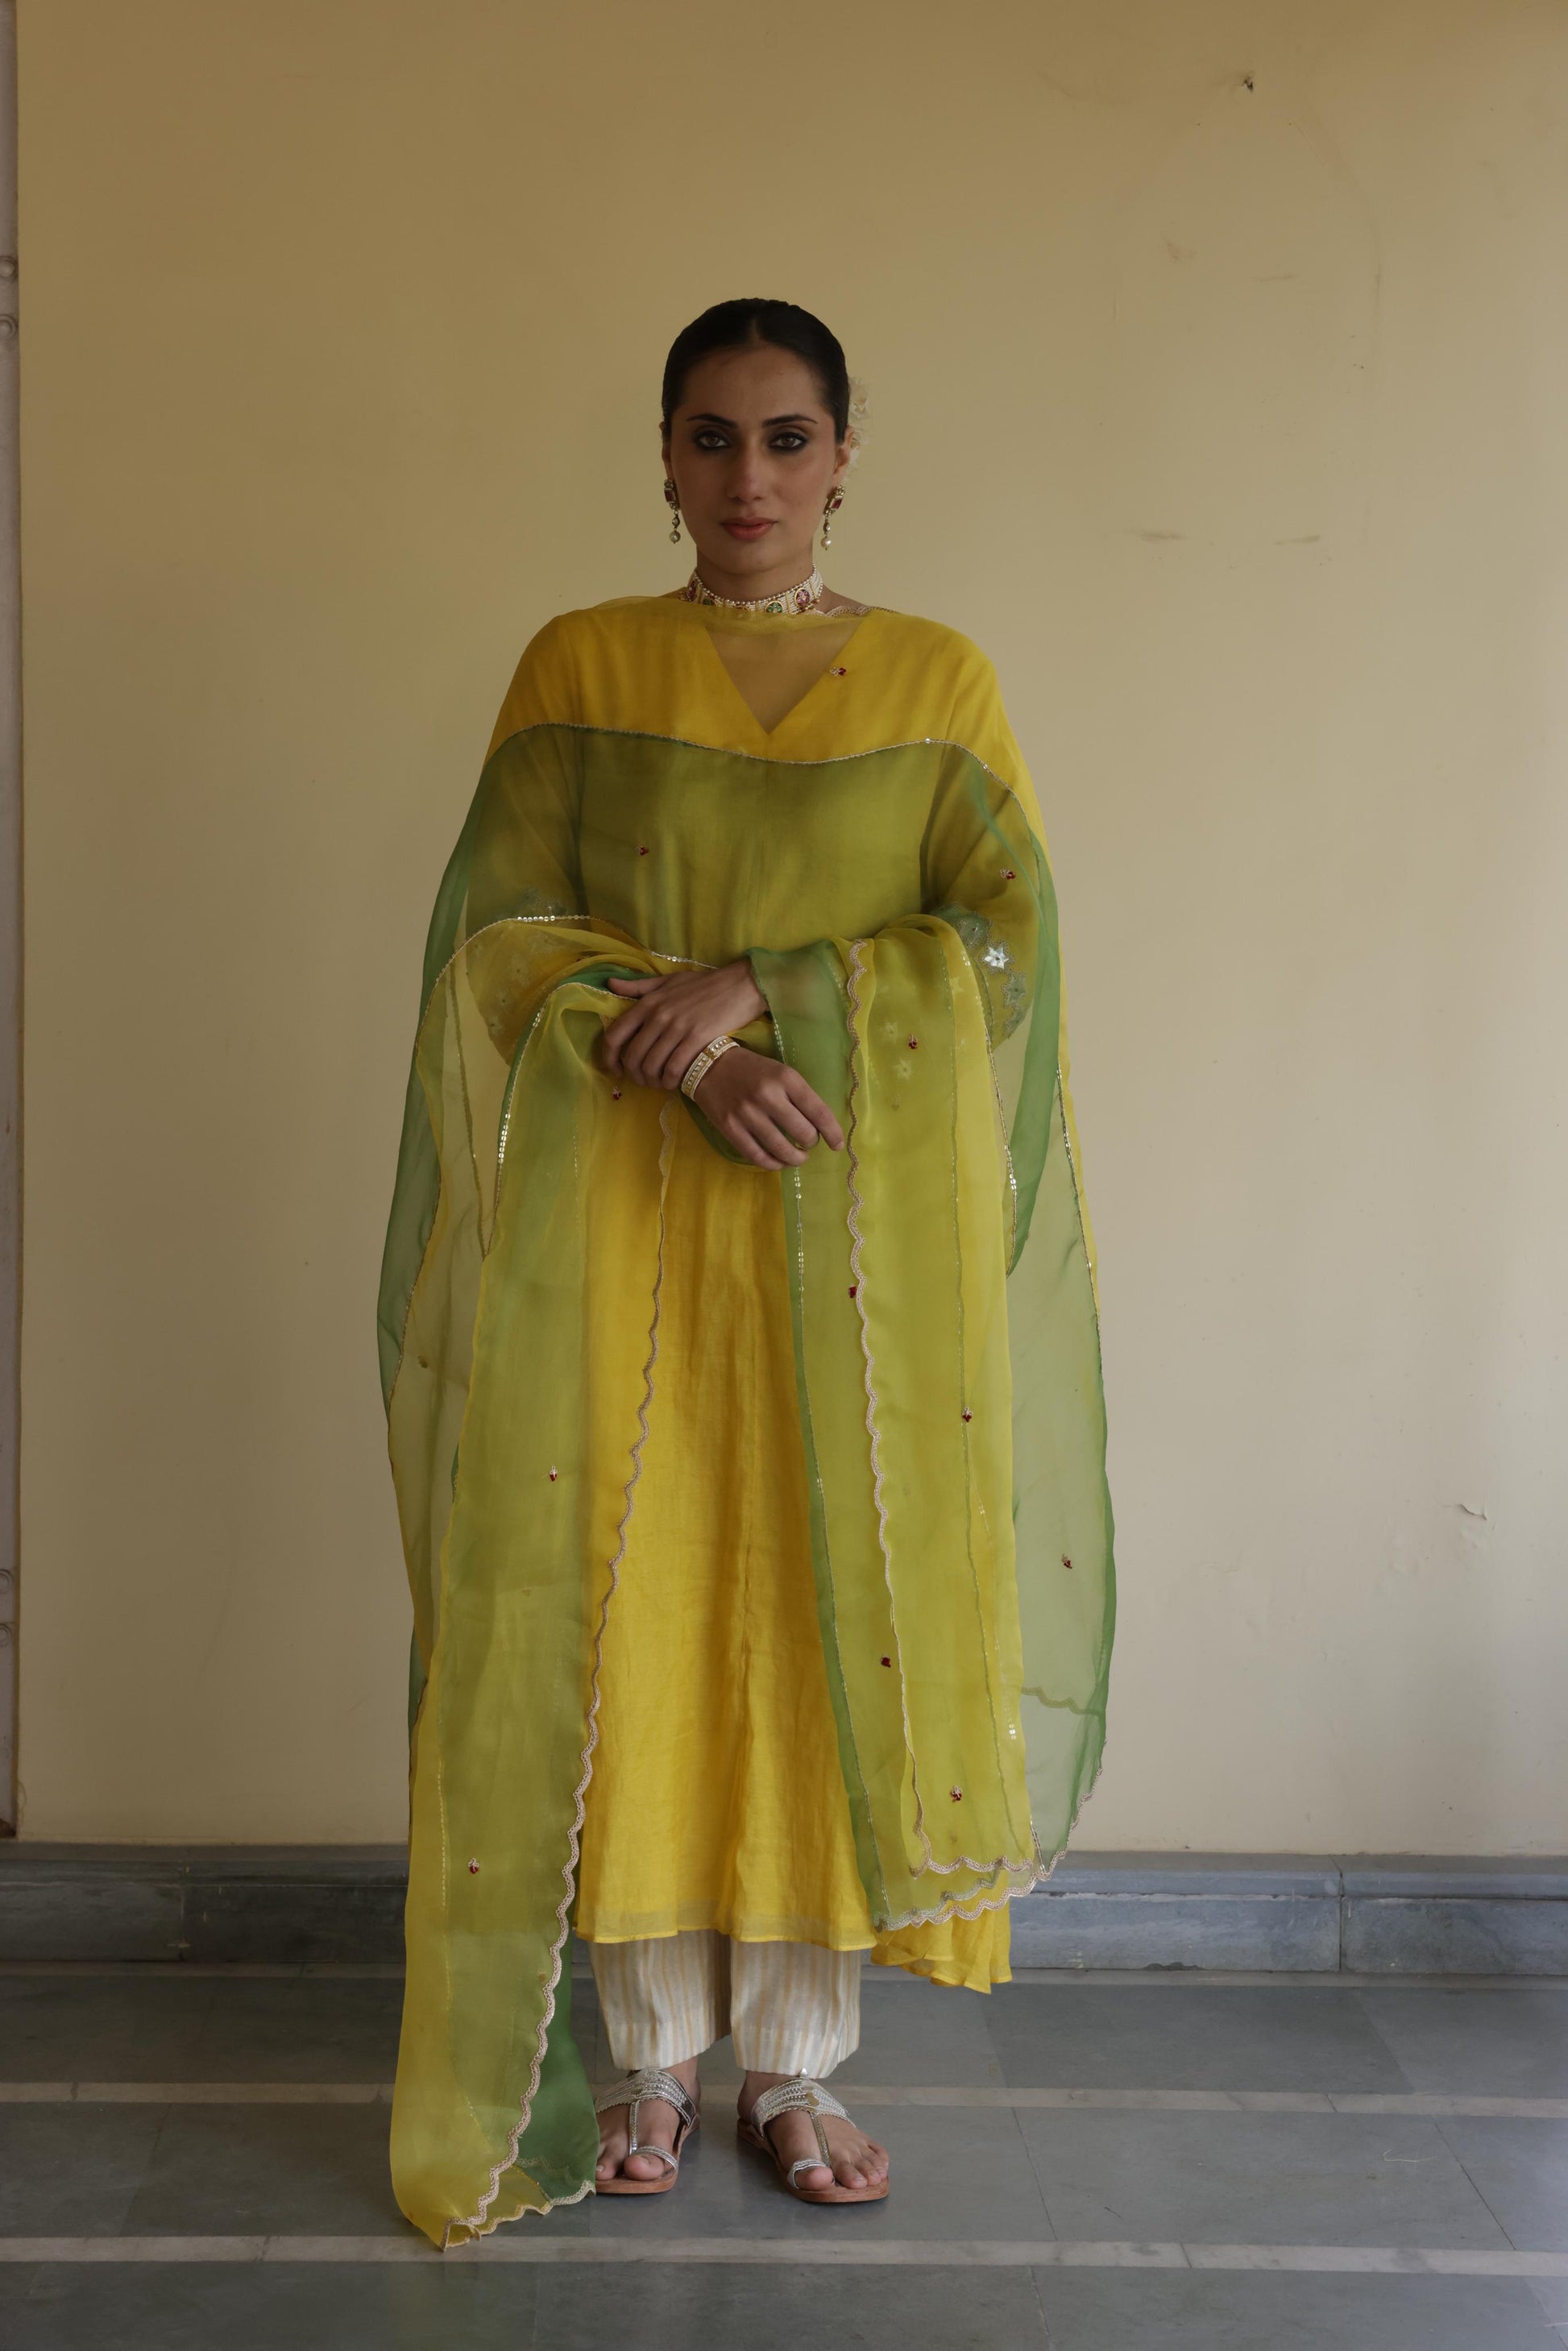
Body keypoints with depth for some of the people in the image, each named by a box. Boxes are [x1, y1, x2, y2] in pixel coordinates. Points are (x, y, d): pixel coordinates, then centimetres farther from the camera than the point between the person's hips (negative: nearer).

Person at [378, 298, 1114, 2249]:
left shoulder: (937, 679, 6)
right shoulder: (578, 666, 6)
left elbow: (1006, 935, -3)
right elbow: (500, 932, 0)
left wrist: (762, 985, -16)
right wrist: (682, 1047, -16)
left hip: (864, 1230, 0)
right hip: (628, 1218, 0)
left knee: (840, 1615, 4)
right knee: (630, 1611, 4)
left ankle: (795, 2056, 22)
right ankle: (654, 2054, 22)